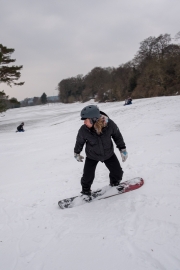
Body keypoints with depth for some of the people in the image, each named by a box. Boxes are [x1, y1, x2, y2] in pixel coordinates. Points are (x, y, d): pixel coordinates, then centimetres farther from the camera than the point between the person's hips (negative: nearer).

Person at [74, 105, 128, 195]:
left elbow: (117, 135, -9)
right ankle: (85, 191, 28)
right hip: (92, 156, -1)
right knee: (87, 176, -3)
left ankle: (115, 184, 41)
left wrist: (123, 149, -1)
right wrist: (77, 153, 8)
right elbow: (79, 141, -8)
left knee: (118, 172, 7)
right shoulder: (83, 130, -30)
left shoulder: (109, 124, -30)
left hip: (108, 153, 1)